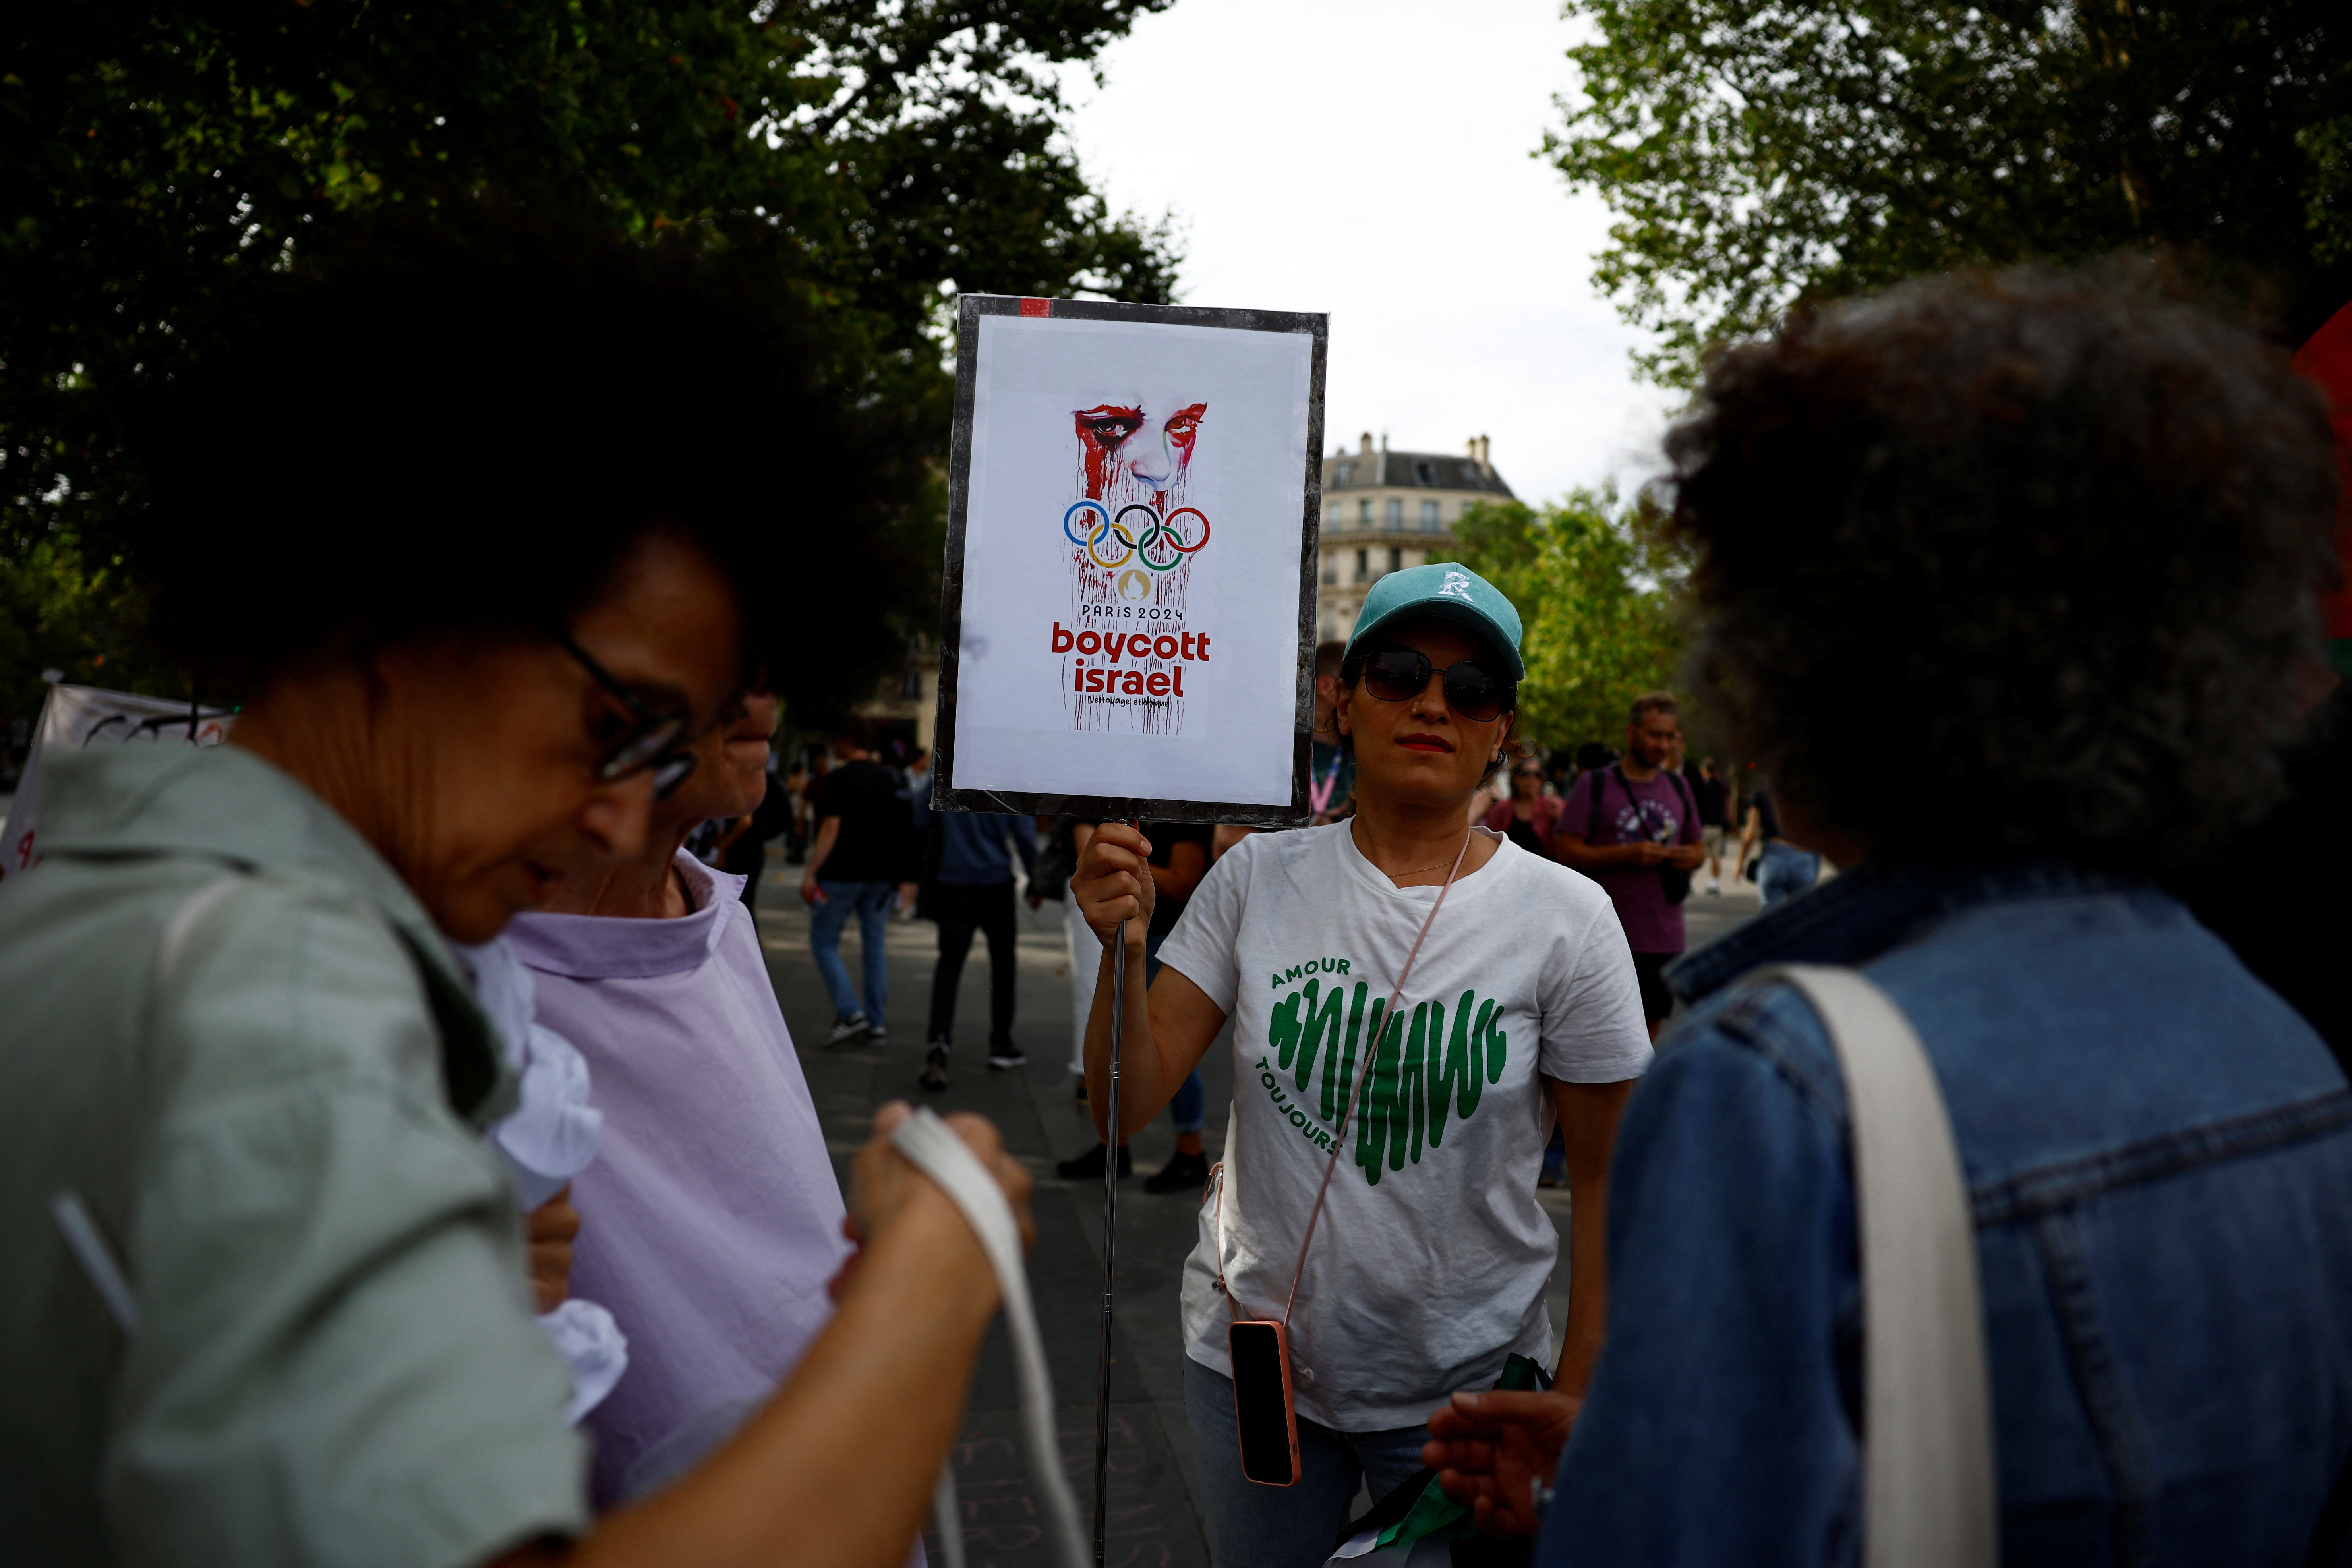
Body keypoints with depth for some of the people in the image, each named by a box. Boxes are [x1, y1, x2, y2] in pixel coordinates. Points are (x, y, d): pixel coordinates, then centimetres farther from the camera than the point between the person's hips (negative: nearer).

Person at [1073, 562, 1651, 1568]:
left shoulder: (1566, 919, -10)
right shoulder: (1258, 879, -6)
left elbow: (1609, 1176, -4)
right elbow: (1129, 1107, -6)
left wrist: (1576, 1411, -4)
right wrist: (1123, 952, -23)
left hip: (1466, 1381, -1)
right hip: (1253, 1361, 2)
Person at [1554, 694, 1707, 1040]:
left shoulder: (1678, 788, 14)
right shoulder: (1595, 785, -1)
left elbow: (1696, 847, 23)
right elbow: (1567, 853, -8)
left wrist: (1693, 857, -2)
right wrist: (1627, 854, -19)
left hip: (1666, 938, 5)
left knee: (1649, 1032, 9)